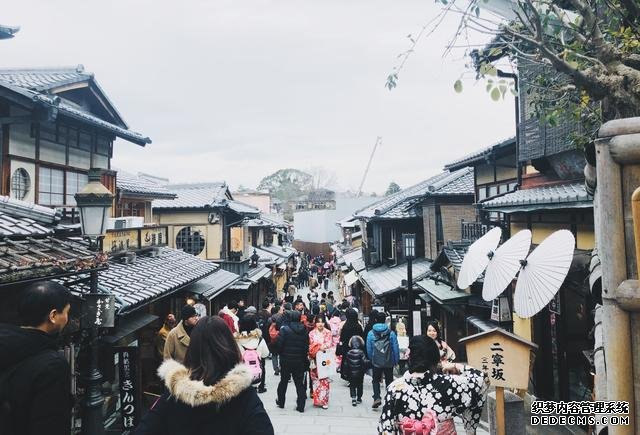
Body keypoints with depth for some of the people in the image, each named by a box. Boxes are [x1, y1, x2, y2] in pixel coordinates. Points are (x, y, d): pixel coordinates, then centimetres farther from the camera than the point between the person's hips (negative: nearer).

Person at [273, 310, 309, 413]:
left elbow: (278, 344, -16)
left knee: (284, 381, 16)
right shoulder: (304, 331, -4)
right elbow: (307, 346, -2)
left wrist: (281, 353, 3)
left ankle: (281, 402, 29)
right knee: (299, 383, 9)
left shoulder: (284, 329, -14)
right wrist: (303, 357, 12)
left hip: (286, 360, -2)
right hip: (300, 361, 2)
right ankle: (301, 406, 8)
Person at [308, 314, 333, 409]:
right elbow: (310, 346, 1)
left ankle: (324, 401, 4)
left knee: (325, 379, -2)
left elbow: (330, 345, 0)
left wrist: (323, 347, -16)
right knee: (316, 379, 1)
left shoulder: (328, 333, 4)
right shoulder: (311, 333, 6)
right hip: (315, 360, 1)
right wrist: (320, 347, -12)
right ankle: (317, 400, 11)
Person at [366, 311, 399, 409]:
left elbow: (369, 349, 1)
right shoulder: (391, 333, -8)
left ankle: (377, 398, -2)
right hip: (389, 362, 0)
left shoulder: (371, 333, -6)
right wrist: (396, 360, 9)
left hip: (376, 362, 0)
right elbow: (396, 348, -4)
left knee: (376, 380, 16)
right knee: (389, 380, 15)